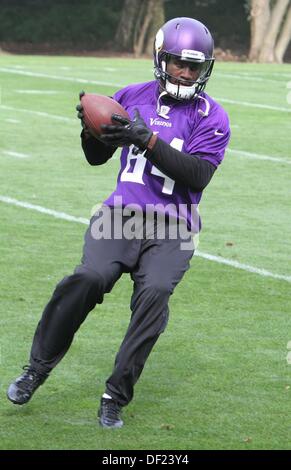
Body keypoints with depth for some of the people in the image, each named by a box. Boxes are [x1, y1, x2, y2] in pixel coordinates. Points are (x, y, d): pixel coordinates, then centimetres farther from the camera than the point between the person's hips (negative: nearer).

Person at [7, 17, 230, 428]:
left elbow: (199, 175, -12)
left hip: (171, 228, -1)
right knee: (92, 276, -25)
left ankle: (116, 396, -14)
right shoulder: (132, 97, 12)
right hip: (121, 213, 1)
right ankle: (38, 367, -6)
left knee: (154, 293, -26)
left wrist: (148, 140, -21)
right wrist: (91, 130, -5)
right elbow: (97, 158, 18)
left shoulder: (211, 117, 2)